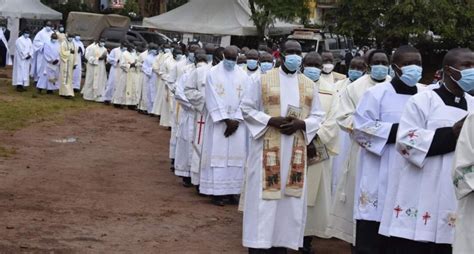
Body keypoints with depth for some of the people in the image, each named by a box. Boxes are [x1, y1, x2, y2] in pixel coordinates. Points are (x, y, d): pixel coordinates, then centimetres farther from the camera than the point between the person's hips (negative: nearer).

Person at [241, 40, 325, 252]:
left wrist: (301, 124, -11)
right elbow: (247, 109, 0)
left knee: (291, 197, 5)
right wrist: (271, 121, -15)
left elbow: (318, 115, 10)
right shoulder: (263, 80, -1)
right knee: (263, 196, -3)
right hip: (267, 148, -3)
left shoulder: (309, 85, 9)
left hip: (296, 150, 4)